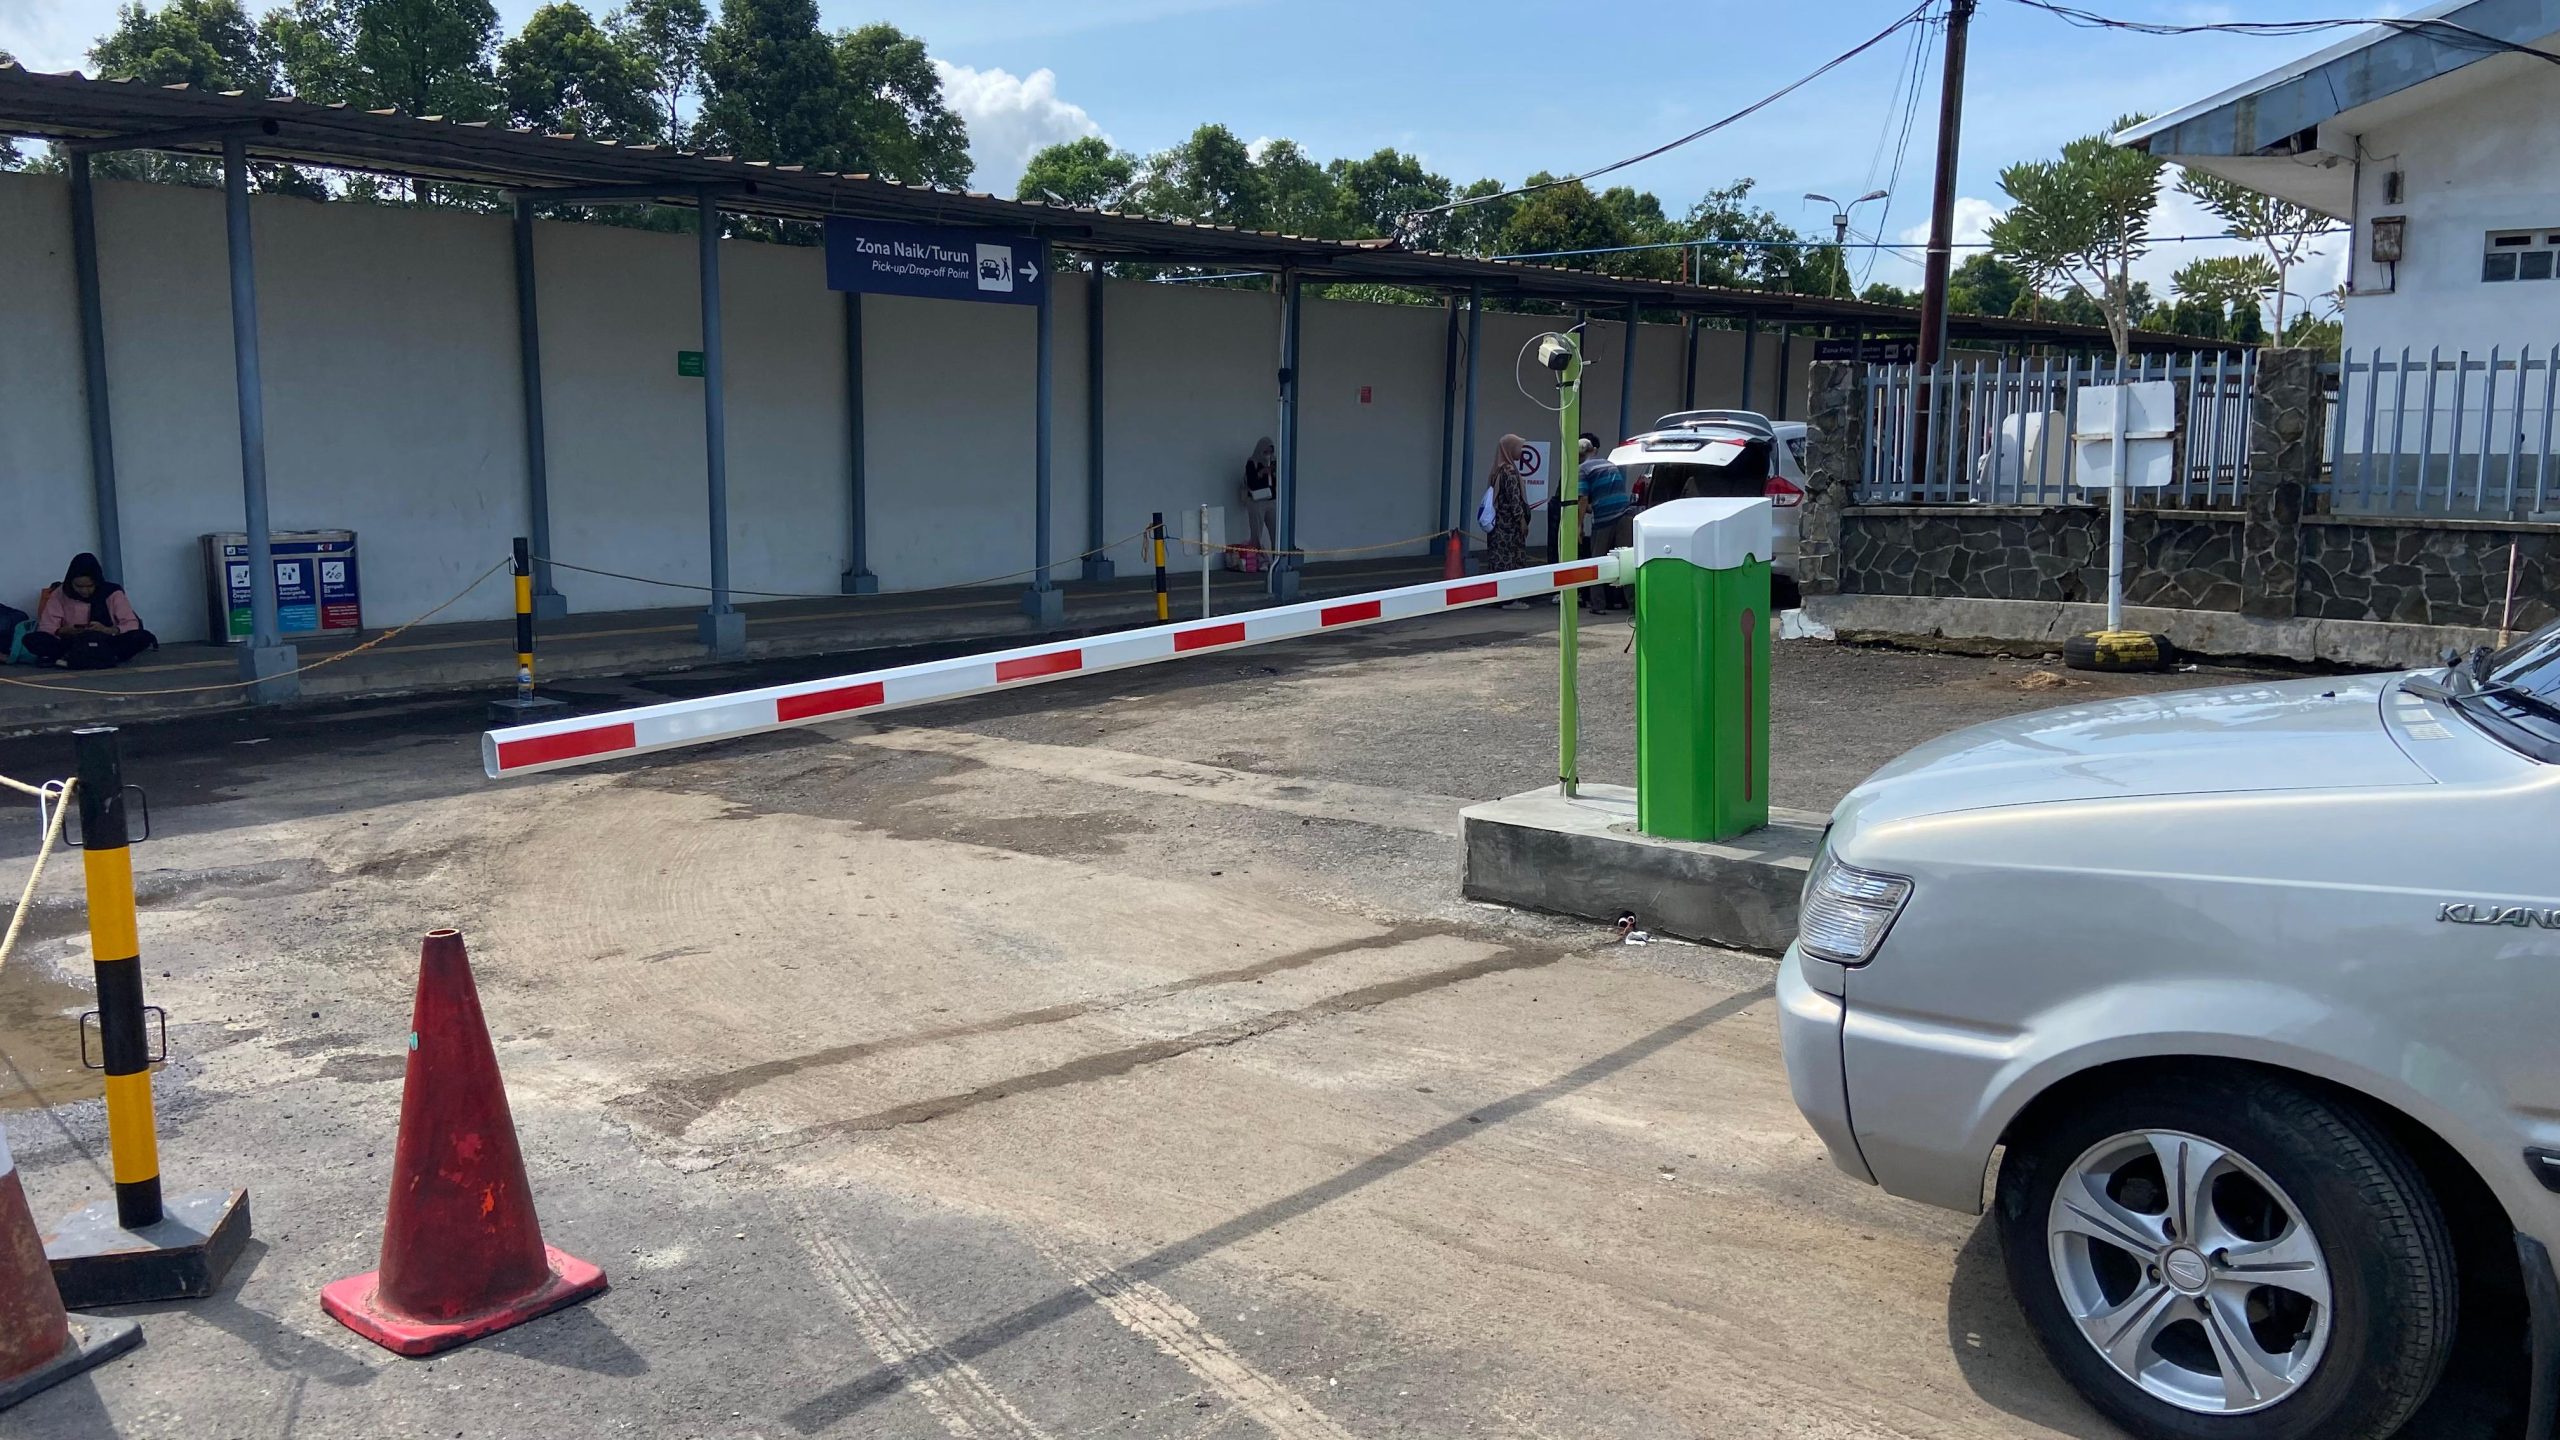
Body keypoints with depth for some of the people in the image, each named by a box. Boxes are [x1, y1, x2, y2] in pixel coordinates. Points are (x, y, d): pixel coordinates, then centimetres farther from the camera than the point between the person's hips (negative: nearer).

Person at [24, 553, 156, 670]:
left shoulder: (112, 593, -4)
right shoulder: (60, 594, -1)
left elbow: (133, 624, -9)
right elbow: (45, 628, -3)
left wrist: (107, 630, -27)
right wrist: (63, 631, -26)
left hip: (106, 644, -1)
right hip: (72, 645, 1)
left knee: (144, 637, -29)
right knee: (31, 639, -25)